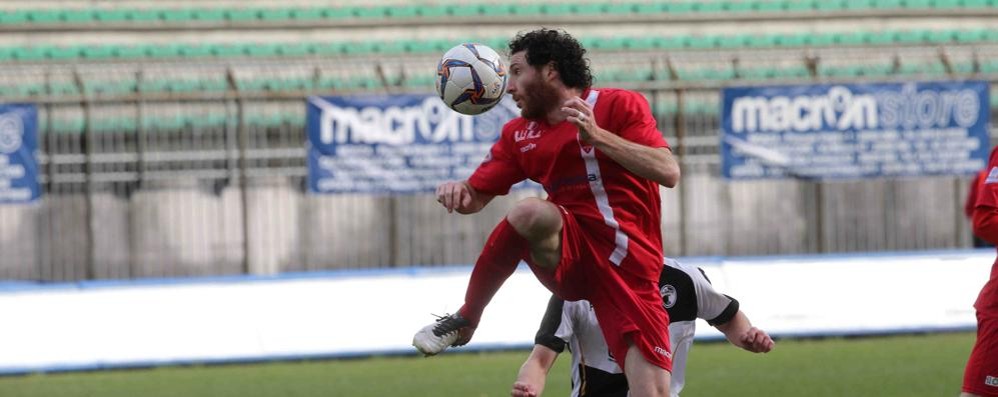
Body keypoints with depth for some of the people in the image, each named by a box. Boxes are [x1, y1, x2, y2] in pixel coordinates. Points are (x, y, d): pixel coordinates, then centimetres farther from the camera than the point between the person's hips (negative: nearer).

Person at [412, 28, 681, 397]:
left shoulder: (619, 105, -2)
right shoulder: (519, 134, 12)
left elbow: (668, 173, -14)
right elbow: (478, 195, 15)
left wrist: (597, 136, -22)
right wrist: (459, 193, -10)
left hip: (629, 264, -2)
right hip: (568, 255, 2)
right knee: (530, 212, -33)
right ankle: (463, 322, -17)